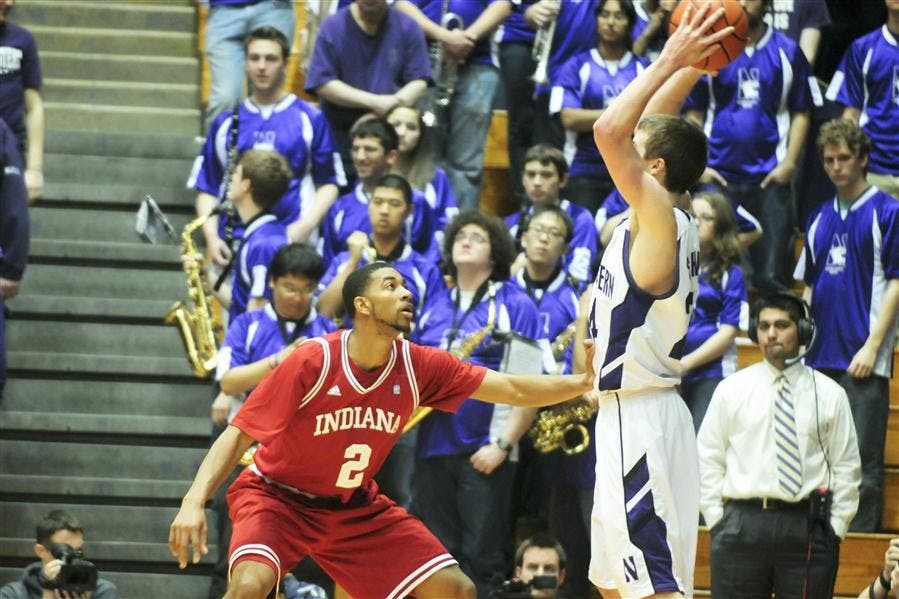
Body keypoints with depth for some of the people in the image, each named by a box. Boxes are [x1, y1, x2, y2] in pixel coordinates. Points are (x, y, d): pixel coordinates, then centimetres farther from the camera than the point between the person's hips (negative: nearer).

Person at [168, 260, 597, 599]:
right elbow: (238, 435, -21)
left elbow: (515, 389, -7)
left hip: (355, 507, 5)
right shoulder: (311, 363, -24)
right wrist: (194, 501, -33)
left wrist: (585, 382, -21)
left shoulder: (419, 366, -10)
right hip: (277, 497, -5)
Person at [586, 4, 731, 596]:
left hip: (642, 421, -10)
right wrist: (688, 64, 16)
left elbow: (610, 130, -25)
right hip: (628, 418, 10)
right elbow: (653, 126, 22)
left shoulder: (661, 216, -14)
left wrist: (673, 62, -18)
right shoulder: (653, 218, 11)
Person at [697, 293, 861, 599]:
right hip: (742, 525, 0)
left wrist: (836, 526, 1)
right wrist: (717, 520, 3)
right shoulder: (732, 390, 9)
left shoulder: (829, 394, 9)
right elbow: (708, 459, 11)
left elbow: (846, 466, 10)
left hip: (808, 528, 0)